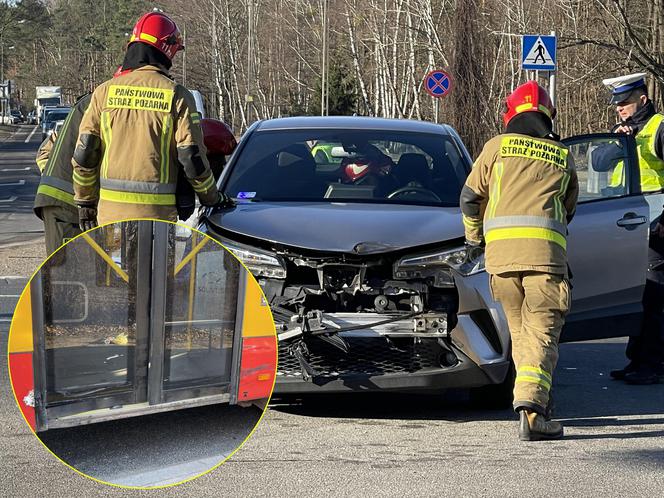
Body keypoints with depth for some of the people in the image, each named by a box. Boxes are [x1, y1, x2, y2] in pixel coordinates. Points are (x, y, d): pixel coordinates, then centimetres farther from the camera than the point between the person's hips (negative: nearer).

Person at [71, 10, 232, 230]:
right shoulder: (177, 96, -3)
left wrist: (85, 202, 14)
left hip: (111, 209, 3)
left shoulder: (105, 92, 4)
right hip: (157, 210, -2)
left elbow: (83, 154, 3)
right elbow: (191, 157, -4)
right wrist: (212, 198, 11)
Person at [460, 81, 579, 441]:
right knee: (541, 331, -6)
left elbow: (470, 197, 14)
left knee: (519, 329, 15)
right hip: (545, 249, -1)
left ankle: (530, 398, 16)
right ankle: (531, 405, -23)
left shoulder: (498, 146, 15)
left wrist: (473, 236, 32)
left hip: (500, 247, 1)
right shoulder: (563, 158, 20)